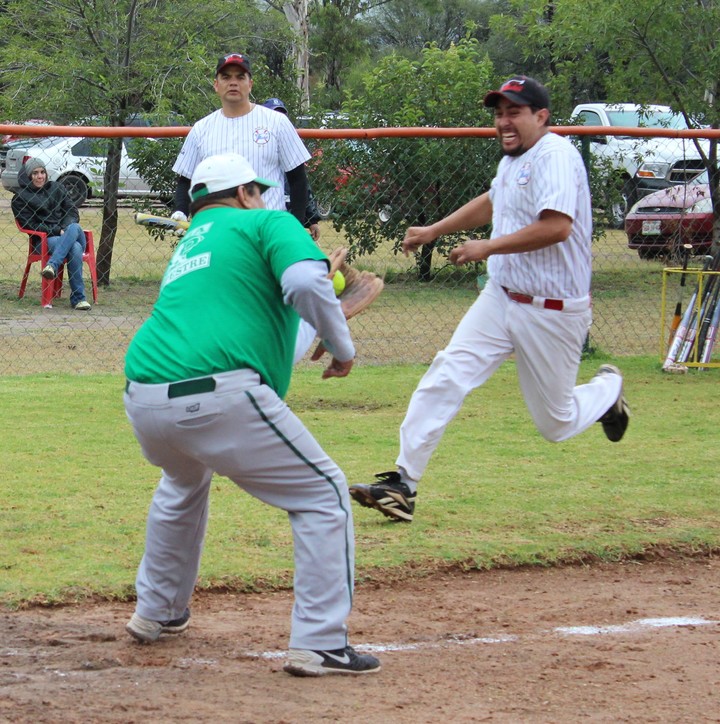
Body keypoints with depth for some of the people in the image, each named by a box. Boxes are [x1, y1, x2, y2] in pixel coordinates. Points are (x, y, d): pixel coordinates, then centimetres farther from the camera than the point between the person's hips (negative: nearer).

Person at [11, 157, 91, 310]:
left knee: (74, 227, -37)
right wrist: (57, 231, -13)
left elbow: (72, 212, 15)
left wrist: (65, 229, -8)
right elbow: (30, 225, -1)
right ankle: (78, 297, -41)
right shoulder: (20, 198, 8)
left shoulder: (57, 188, 20)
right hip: (44, 240, -4)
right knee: (74, 248, -37)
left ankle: (52, 266, -48)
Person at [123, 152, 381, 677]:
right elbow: (306, 282, -12)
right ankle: (319, 644, 0)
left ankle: (157, 612, 46)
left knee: (185, 482, 39)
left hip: (143, 400, 7)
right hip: (218, 395, -7)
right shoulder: (268, 222, 9)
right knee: (324, 494, 7)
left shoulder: (187, 246, 30)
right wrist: (342, 347, 1)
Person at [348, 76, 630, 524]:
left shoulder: (555, 155, -17)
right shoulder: (515, 159, 12)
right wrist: (433, 231, 32)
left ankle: (608, 390, 37)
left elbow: (557, 226, -30)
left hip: (552, 312, -8)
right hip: (501, 299, 8)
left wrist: (488, 247, -25)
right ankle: (403, 483, -14)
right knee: (446, 377, -11)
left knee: (556, 426, 5)